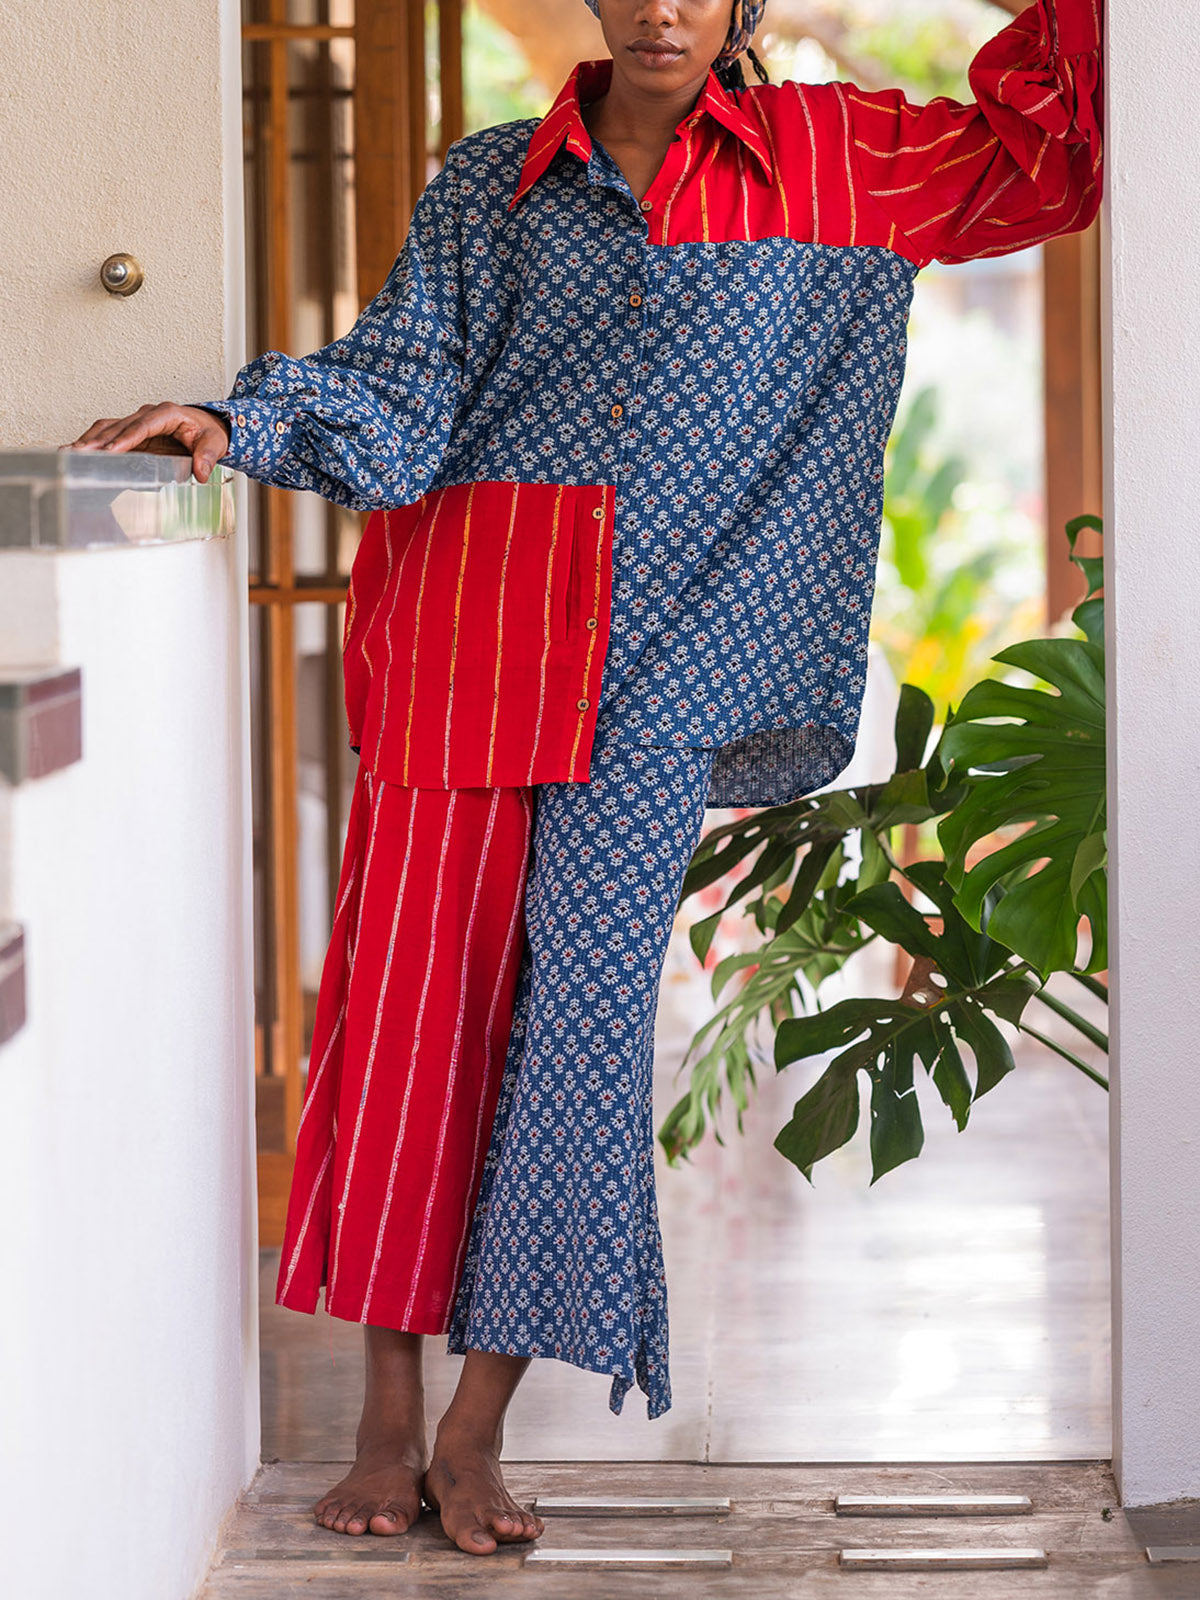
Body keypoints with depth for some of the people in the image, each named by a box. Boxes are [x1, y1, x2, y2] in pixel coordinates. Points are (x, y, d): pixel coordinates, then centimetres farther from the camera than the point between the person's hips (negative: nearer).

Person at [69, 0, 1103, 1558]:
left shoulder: (838, 159, 13)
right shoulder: (491, 184, 13)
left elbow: (1045, 159, 18)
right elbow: (400, 397, 4)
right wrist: (239, 422, -11)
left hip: (654, 667, 0)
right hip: (465, 622, 1)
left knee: (583, 1017, -6)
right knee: (416, 993, -4)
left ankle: (477, 1430, 4)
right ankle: (387, 1421, 6)